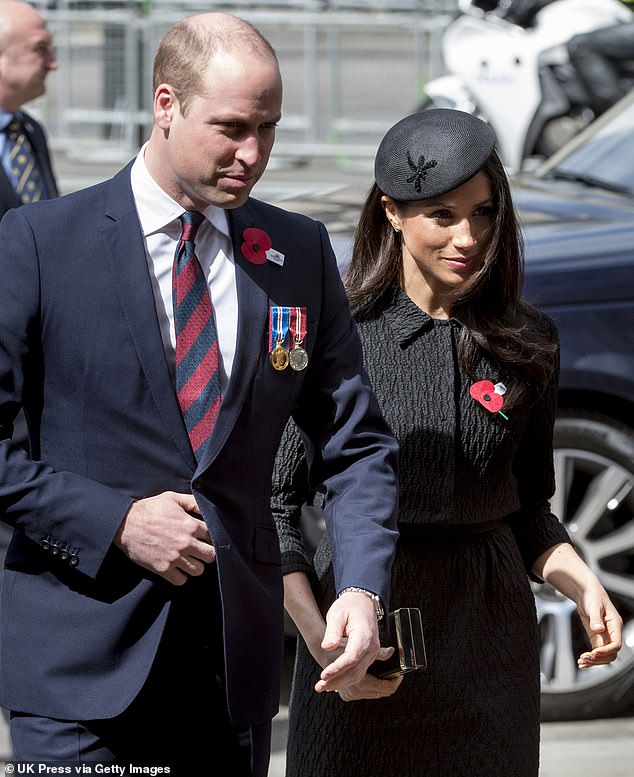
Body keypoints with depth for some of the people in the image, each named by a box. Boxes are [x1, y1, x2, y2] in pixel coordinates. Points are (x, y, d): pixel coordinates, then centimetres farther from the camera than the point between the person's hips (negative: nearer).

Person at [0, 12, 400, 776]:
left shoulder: (300, 252, 7)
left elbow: (356, 444, 8)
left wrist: (361, 587, -8)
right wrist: (116, 524, -14)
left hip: (236, 664, 4)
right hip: (83, 664, -4)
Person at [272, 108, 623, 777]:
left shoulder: (526, 342, 5)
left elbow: (528, 509, 13)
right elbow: (274, 503, -4)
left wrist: (580, 582, -6)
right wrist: (320, 637, -16)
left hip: (491, 628, 3)